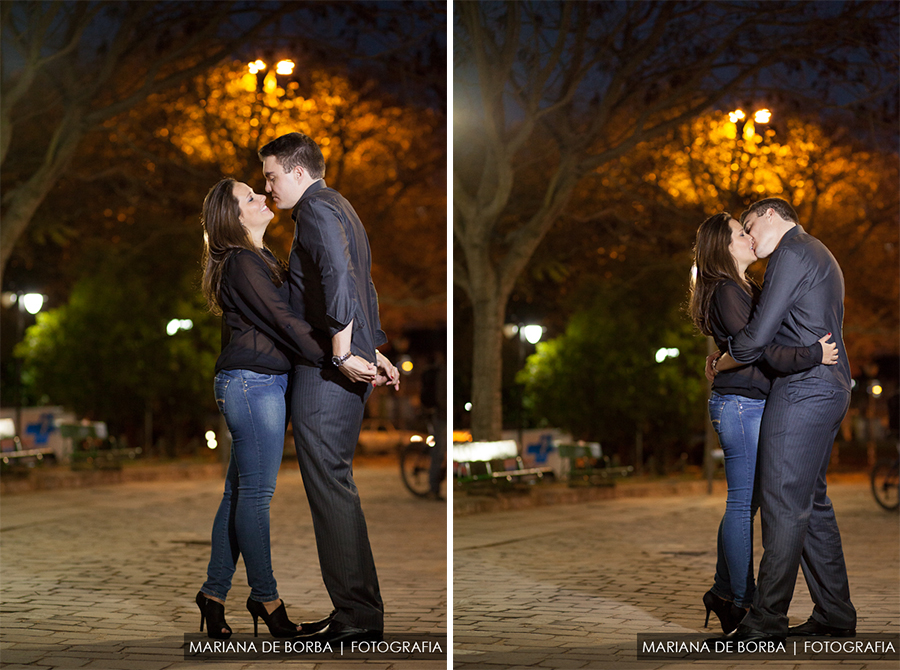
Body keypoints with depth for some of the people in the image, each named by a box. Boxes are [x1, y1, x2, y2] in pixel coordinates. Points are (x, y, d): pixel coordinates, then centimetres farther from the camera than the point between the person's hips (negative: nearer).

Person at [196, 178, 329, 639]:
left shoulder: (259, 258, 17)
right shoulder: (243, 263, -14)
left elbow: (280, 317, 18)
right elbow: (283, 321, -16)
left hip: (259, 383, 10)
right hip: (253, 382, -10)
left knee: (239, 492, 11)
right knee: (256, 493, -2)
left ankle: (214, 593, 17)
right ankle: (265, 597, 5)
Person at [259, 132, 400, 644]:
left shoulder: (316, 209, -10)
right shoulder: (341, 209, 22)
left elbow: (338, 276, -26)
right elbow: (364, 287, 25)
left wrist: (342, 353, -23)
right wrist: (374, 352, 25)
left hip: (327, 369, -10)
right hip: (351, 366, 10)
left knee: (330, 487, -8)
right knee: (335, 485, 13)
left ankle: (359, 616, -6)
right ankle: (357, 608, 16)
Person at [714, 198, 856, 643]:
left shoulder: (791, 253, -8)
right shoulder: (820, 257, 24)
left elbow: (759, 333, -14)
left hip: (802, 389, -10)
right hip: (829, 388, 10)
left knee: (783, 505, -11)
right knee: (812, 503, 11)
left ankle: (765, 623, -12)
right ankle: (835, 616, 13)